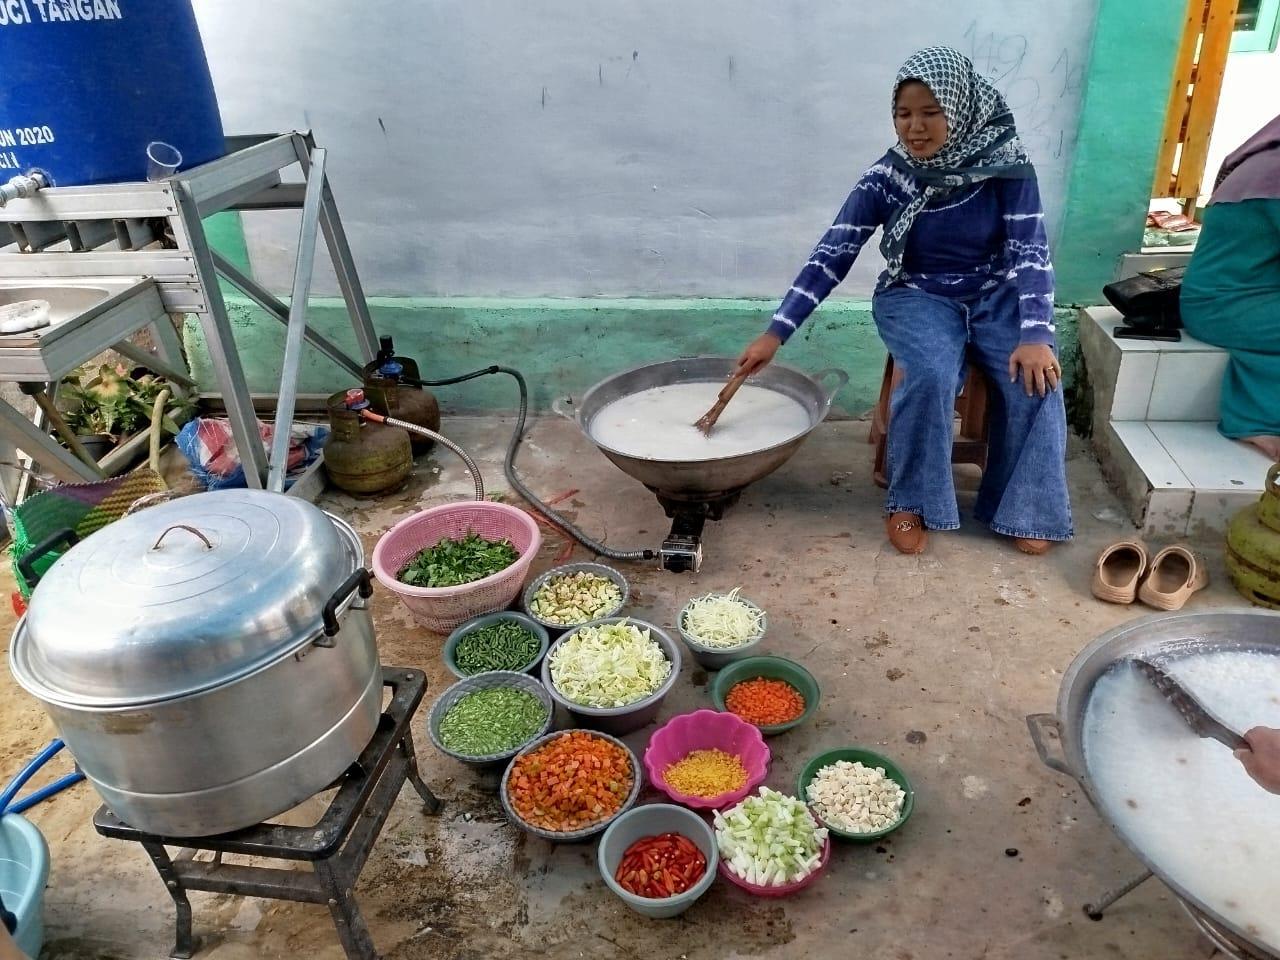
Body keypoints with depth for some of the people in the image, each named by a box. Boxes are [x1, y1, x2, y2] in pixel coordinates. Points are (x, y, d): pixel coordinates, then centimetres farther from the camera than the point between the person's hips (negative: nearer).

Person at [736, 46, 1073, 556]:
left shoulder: (1005, 164, -12)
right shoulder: (886, 177, -12)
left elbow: (1029, 251, -15)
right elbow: (832, 254, -15)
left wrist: (1035, 335, -30)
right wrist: (777, 331, -22)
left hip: (995, 295, 1)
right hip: (918, 297, -1)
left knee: (1034, 376, -25)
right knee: (930, 375, -32)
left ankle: (1020, 505, -3)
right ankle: (911, 502, -11)